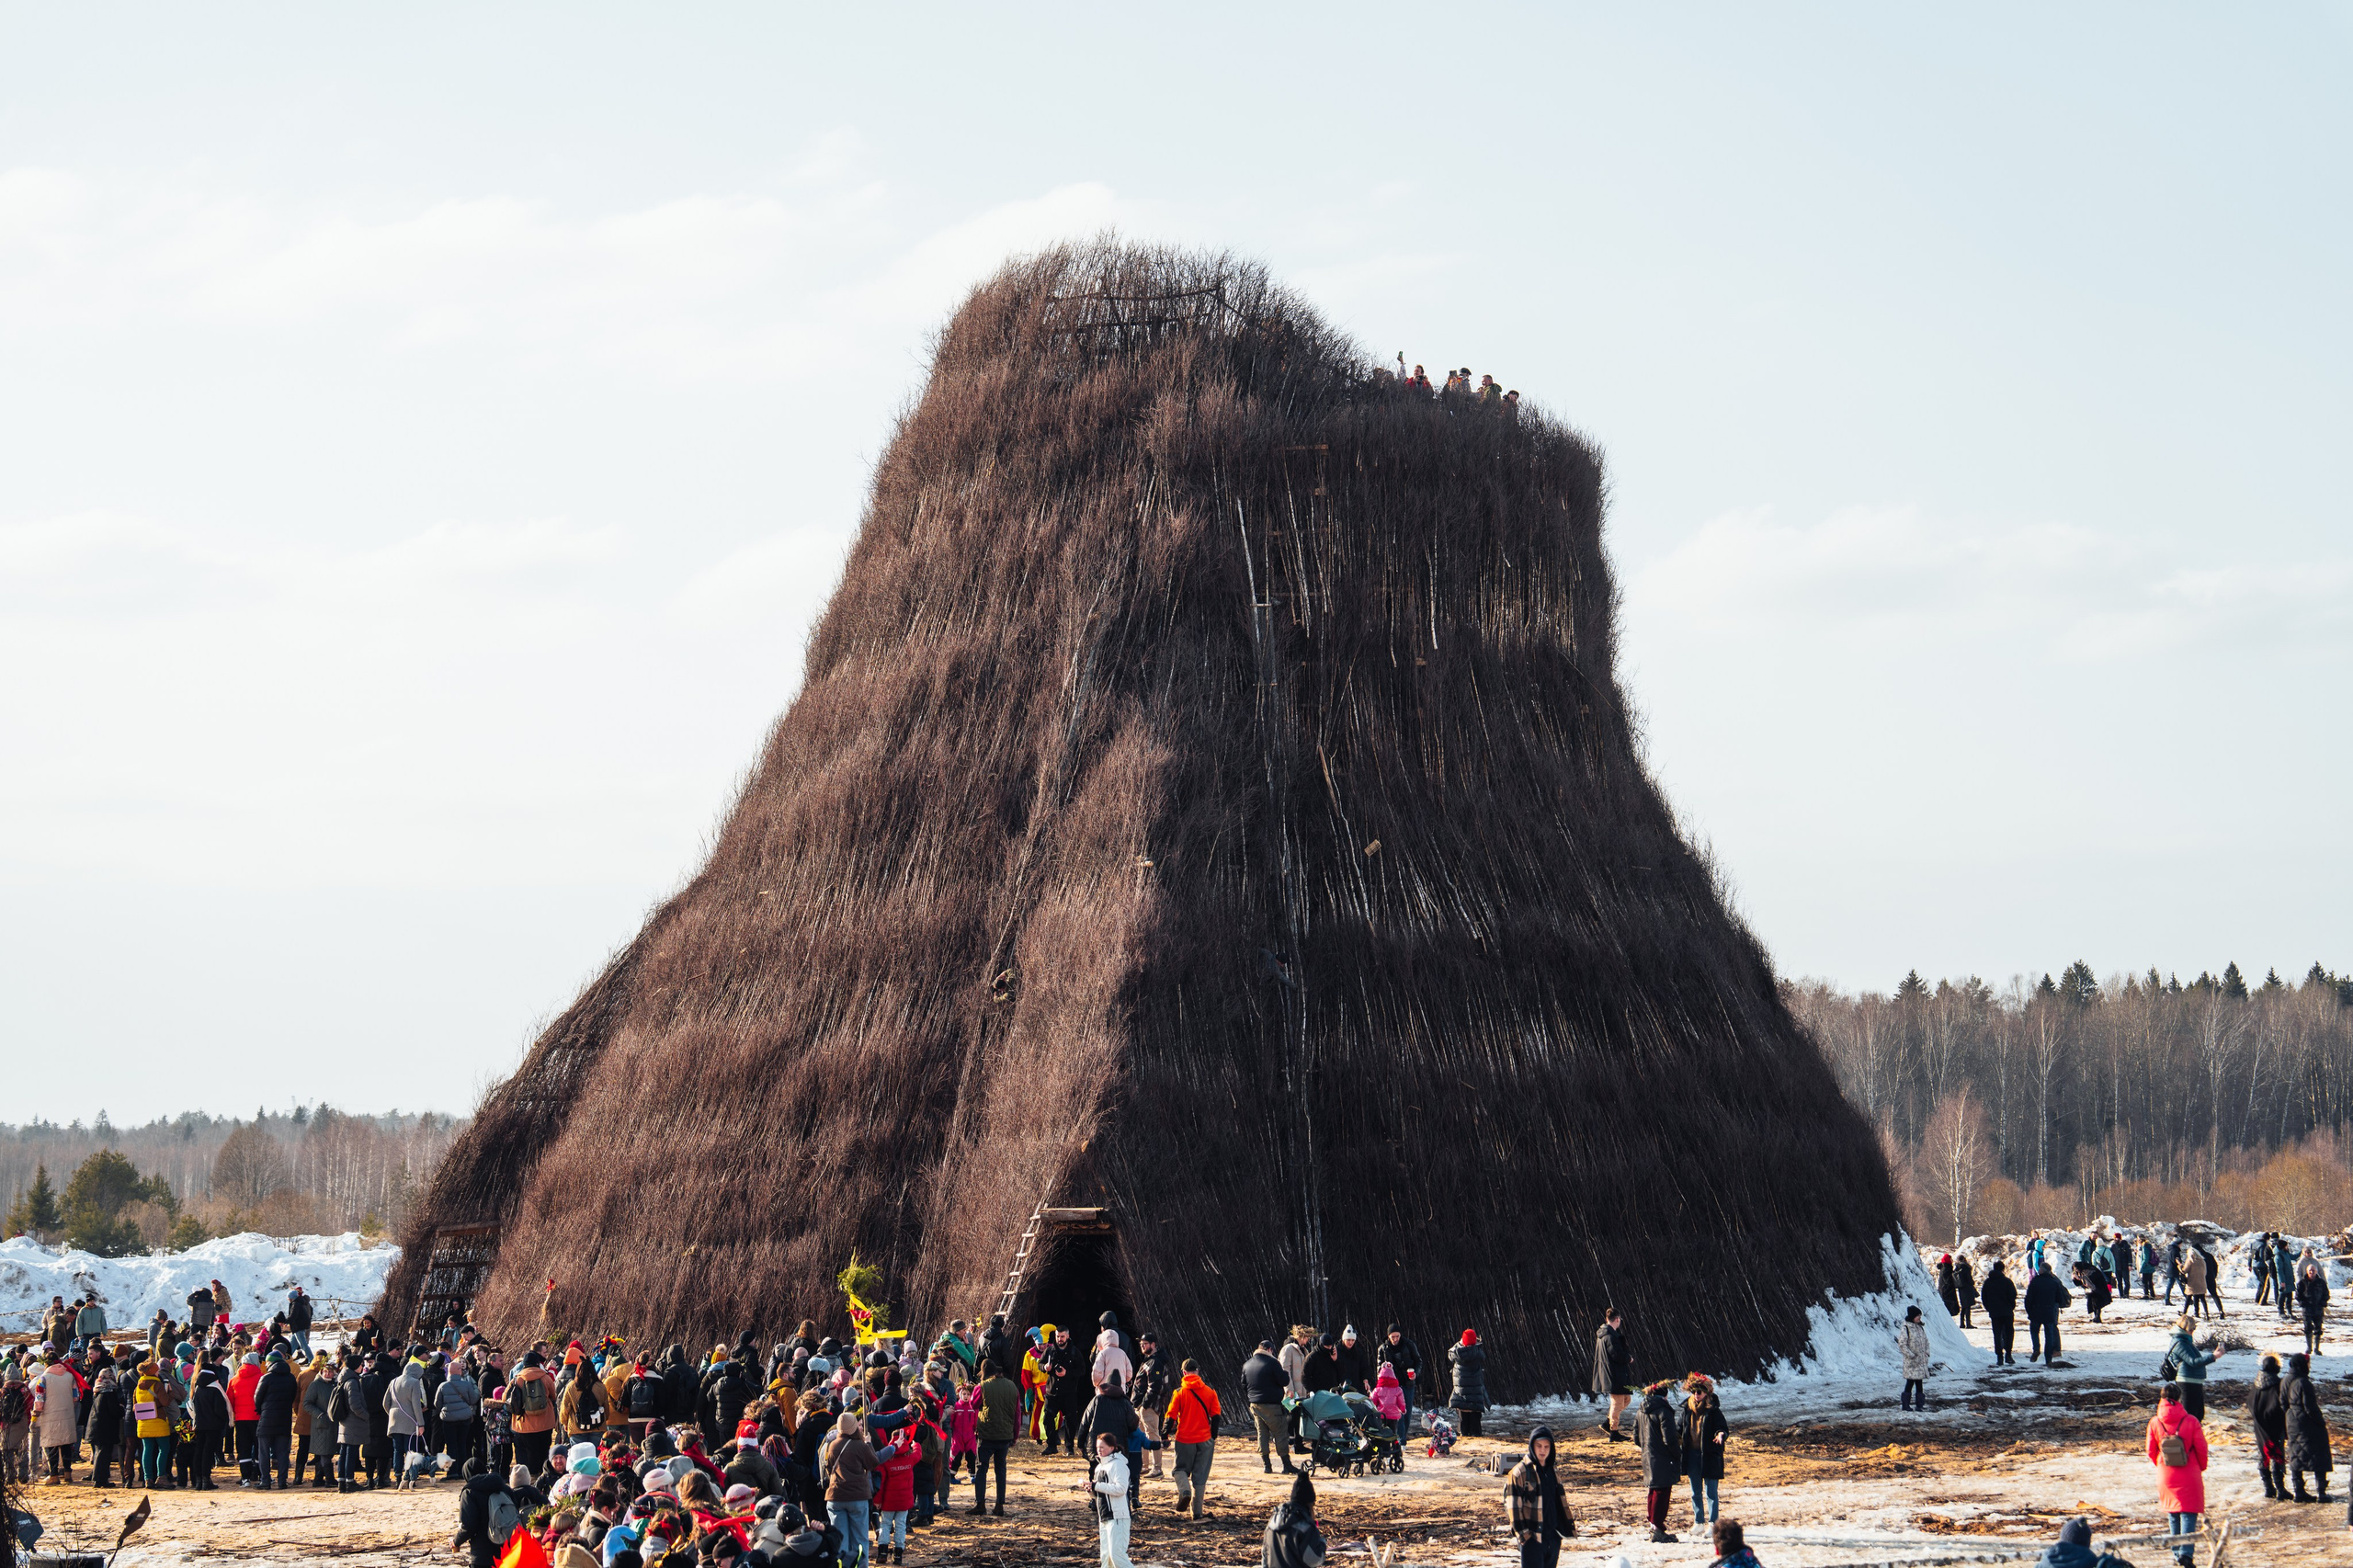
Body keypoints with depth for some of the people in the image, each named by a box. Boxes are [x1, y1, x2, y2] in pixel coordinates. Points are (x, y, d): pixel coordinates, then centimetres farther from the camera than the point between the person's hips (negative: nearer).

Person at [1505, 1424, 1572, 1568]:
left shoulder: (1551, 1471, 14)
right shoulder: (1520, 1472, -8)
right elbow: (1514, 1505, -11)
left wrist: (1569, 1526, 18)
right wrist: (1522, 1532, -16)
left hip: (1553, 1536, 7)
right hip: (1532, 1538, -7)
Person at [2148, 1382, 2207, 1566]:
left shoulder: (2155, 1423, -7)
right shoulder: (2190, 1421, -12)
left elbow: (2151, 1451, 3)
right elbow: (2201, 1449, -5)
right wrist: (2201, 1467, 14)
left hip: (2166, 1475, 2)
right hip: (2189, 1475, -2)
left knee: (2173, 1515, 16)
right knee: (2188, 1514, 0)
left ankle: (2176, 1552, 20)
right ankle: (2185, 1551, -16)